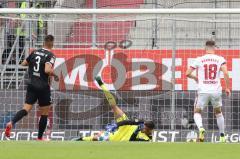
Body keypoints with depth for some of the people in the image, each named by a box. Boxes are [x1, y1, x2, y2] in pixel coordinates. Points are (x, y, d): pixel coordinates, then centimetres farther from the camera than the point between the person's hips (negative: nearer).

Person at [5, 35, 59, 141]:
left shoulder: (35, 53, 7)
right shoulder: (50, 56, -11)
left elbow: (23, 64, 16)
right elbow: (47, 70, -26)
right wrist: (55, 75, -8)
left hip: (31, 85, 5)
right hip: (43, 87, -5)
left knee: (26, 109, -1)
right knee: (44, 113, 10)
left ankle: (11, 123, -27)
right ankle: (40, 138, 14)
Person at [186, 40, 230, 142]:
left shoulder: (199, 60, 2)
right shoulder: (220, 59, 1)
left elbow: (187, 73, 3)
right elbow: (225, 73, -11)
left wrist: (195, 78, 24)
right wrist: (227, 88, -1)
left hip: (203, 91, -1)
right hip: (216, 91, 1)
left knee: (197, 112, 12)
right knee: (218, 112, 25)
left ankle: (200, 128, -19)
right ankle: (222, 136, 27)